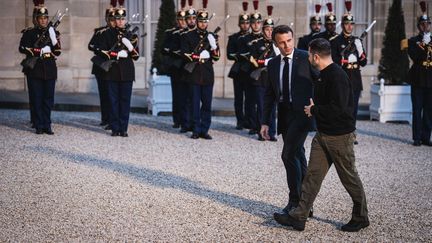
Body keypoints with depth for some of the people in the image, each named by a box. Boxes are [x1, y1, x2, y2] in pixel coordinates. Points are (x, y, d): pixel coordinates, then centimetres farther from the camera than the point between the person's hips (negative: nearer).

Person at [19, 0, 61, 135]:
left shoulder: (53, 32, 11)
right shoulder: (29, 33, 5)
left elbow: (57, 52, 3)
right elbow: (22, 48, -7)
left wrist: (53, 37, -12)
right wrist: (39, 51, -14)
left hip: (49, 69, 2)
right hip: (34, 69, -2)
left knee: (48, 98, 2)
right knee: (36, 99, -1)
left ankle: (47, 125, 8)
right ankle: (39, 126, 4)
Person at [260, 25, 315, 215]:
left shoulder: (306, 58, -4)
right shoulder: (272, 64, 11)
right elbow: (269, 94, 13)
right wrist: (265, 122, 8)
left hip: (302, 112, -5)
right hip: (284, 115, 5)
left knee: (289, 155, -14)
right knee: (298, 157, 11)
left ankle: (295, 201, -4)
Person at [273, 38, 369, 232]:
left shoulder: (337, 76, -21)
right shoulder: (323, 74, 11)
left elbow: (338, 108, -28)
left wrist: (314, 110, -15)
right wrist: (315, 109, 4)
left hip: (339, 136, -9)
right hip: (323, 134, 9)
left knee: (349, 177, 4)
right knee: (313, 174, 7)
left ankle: (360, 218, 19)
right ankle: (298, 217, 8)